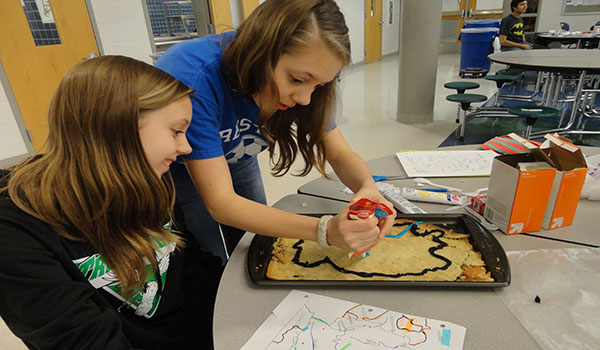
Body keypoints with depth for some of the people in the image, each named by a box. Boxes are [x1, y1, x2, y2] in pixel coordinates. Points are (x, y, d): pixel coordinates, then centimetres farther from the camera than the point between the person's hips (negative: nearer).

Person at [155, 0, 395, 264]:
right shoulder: (195, 79, -39)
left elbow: (340, 154, -16)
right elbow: (220, 202, -38)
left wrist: (368, 187, -40)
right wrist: (325, 230, -48)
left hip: (235, 161, 4)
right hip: (172, 172, -4)